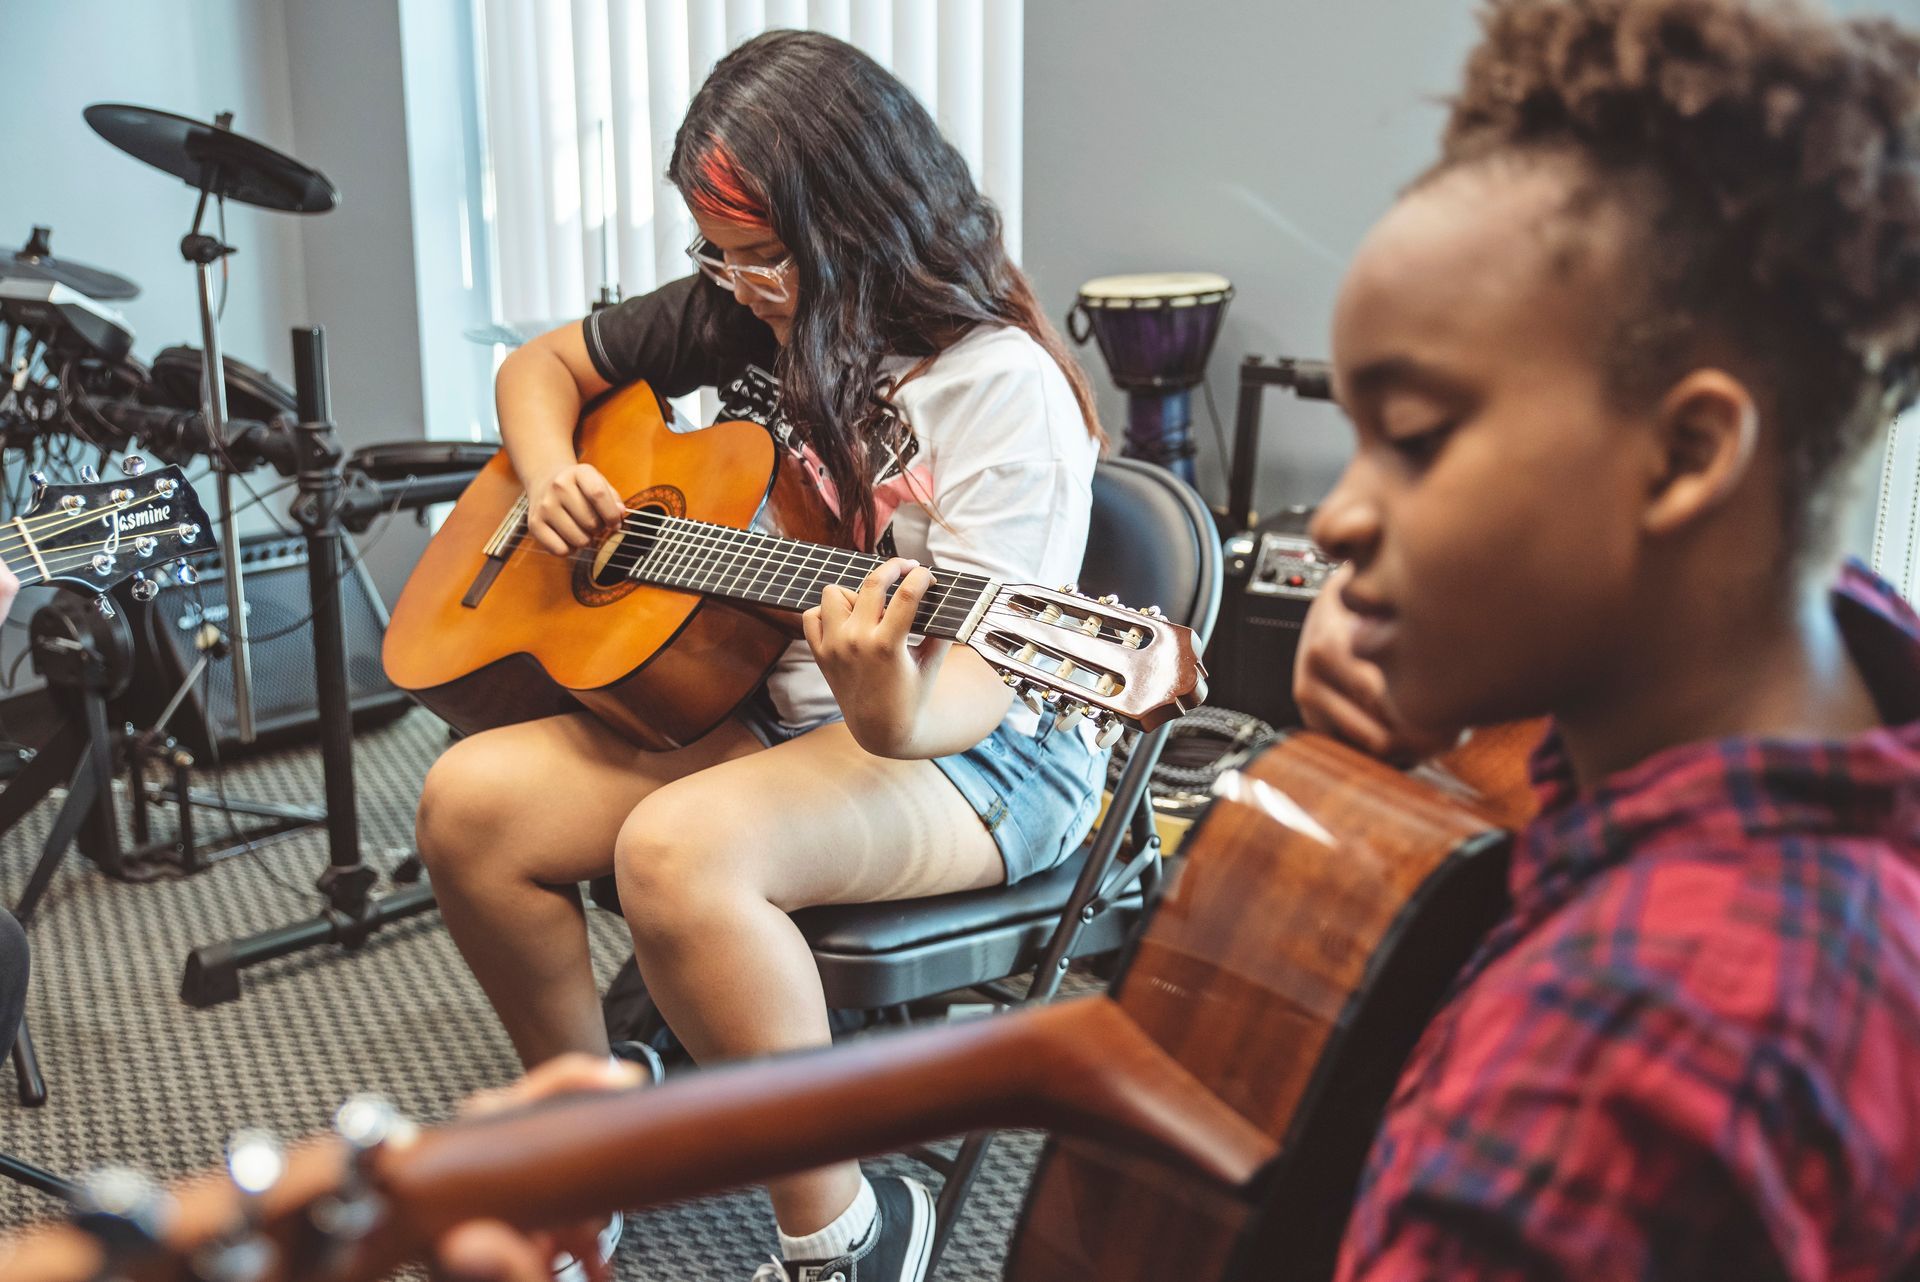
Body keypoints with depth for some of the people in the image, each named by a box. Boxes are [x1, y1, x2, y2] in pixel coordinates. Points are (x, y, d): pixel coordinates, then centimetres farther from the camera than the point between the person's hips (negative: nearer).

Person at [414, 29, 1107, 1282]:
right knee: (471, 800, -12)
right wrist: (552, 476, -5)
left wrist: (894, 714, -48)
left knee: (678, 847, -34)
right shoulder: (740, 313, 2)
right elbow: (544, 364, 17)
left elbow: (978, 684, -25)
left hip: (977, 755, -7)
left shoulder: (1001, 386, -18)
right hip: (761, 705, 7)